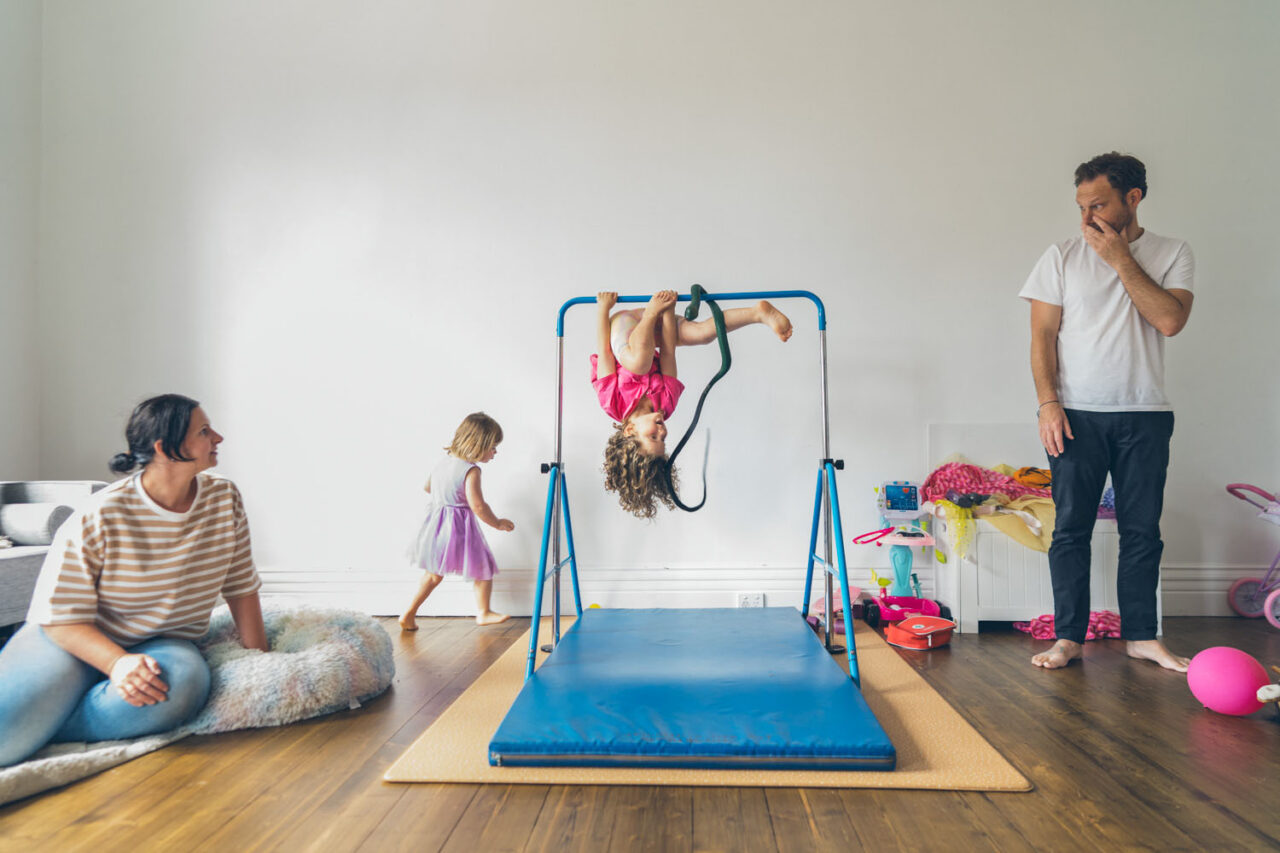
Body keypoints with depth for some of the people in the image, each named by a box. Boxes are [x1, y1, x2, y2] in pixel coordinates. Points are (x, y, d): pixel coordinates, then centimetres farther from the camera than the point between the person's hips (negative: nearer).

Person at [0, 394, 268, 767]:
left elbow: (242, 586, 3)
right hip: (76, 638, -3)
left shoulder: (225, 498, -5)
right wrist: (117, 663, -31)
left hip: (164, 642, 4)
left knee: (182, 684, -34)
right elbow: (61, 617, -14)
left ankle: (35, 727, -13)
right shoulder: (99, 518, -17)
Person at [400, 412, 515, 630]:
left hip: (436, 526, 8)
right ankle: (483, 613, 25)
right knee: (484, 568, 11)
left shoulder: (444, 461, 8)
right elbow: (478, 506, -22)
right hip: (459, 528, -8)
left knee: (434, 573, 20)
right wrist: (498, 523, -8)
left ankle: (409, 615, 20)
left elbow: (427, 486, 22)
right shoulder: (471, 471, -18)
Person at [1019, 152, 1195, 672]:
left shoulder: (1172, 254, 6)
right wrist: (1048, 403, -9)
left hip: (1145, 415, 1)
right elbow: (1042, 335, 0)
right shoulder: (1063, 257, 4)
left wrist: (1121, 260, -10)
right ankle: (1068, 637, 7)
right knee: (1071, 528, -1)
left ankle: (1141, 636, 18)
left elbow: (1171, 320, -10)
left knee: (1142, 530, 6)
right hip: (1078, 413, -1)